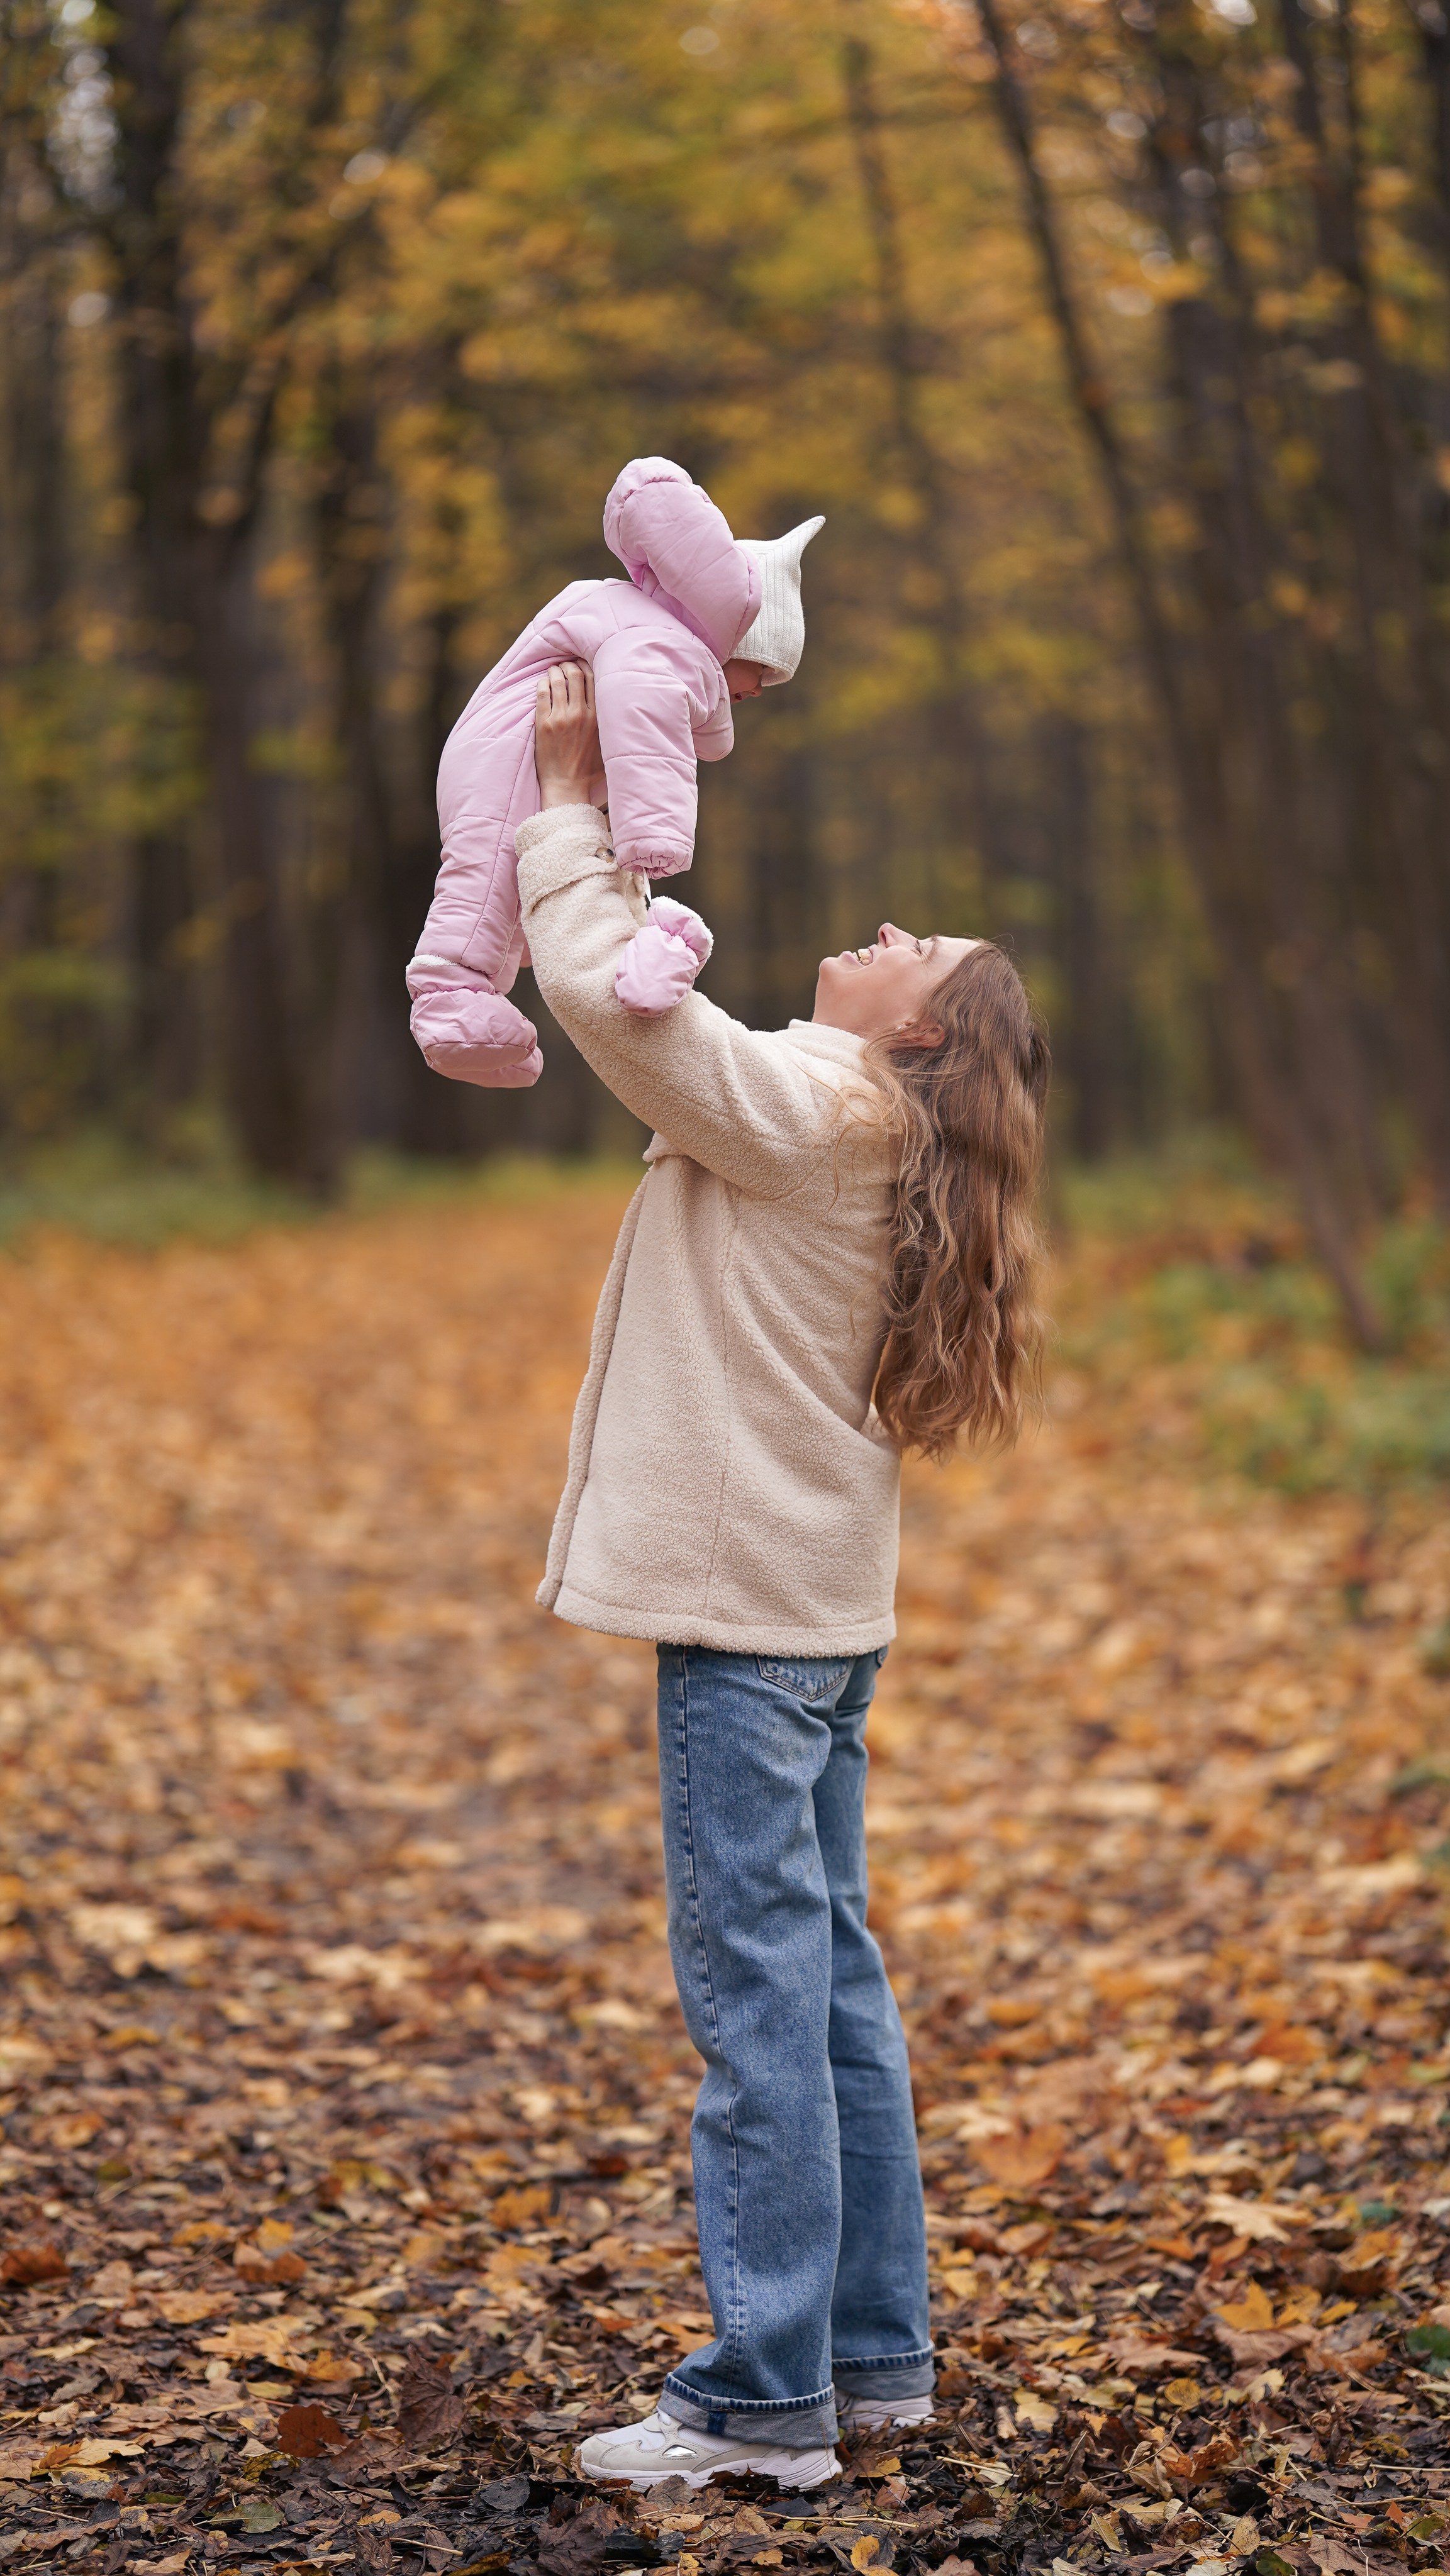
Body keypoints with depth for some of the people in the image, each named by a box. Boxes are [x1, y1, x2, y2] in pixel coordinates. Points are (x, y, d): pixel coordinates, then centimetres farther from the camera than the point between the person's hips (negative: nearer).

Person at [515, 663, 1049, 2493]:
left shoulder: (805, 1105, -14)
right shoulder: (847, 1125, 13)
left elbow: (603, 985, -22)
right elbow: (647, 996, 22)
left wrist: (569, 801, -8)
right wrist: (593, 821, 17)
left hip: (750, 1612, -10)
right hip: (818, 1604, 10)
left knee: (757, 1993, -6)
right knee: (826, 1971, 14)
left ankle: (766, 2398, -1)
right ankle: (876, 2350, 23)